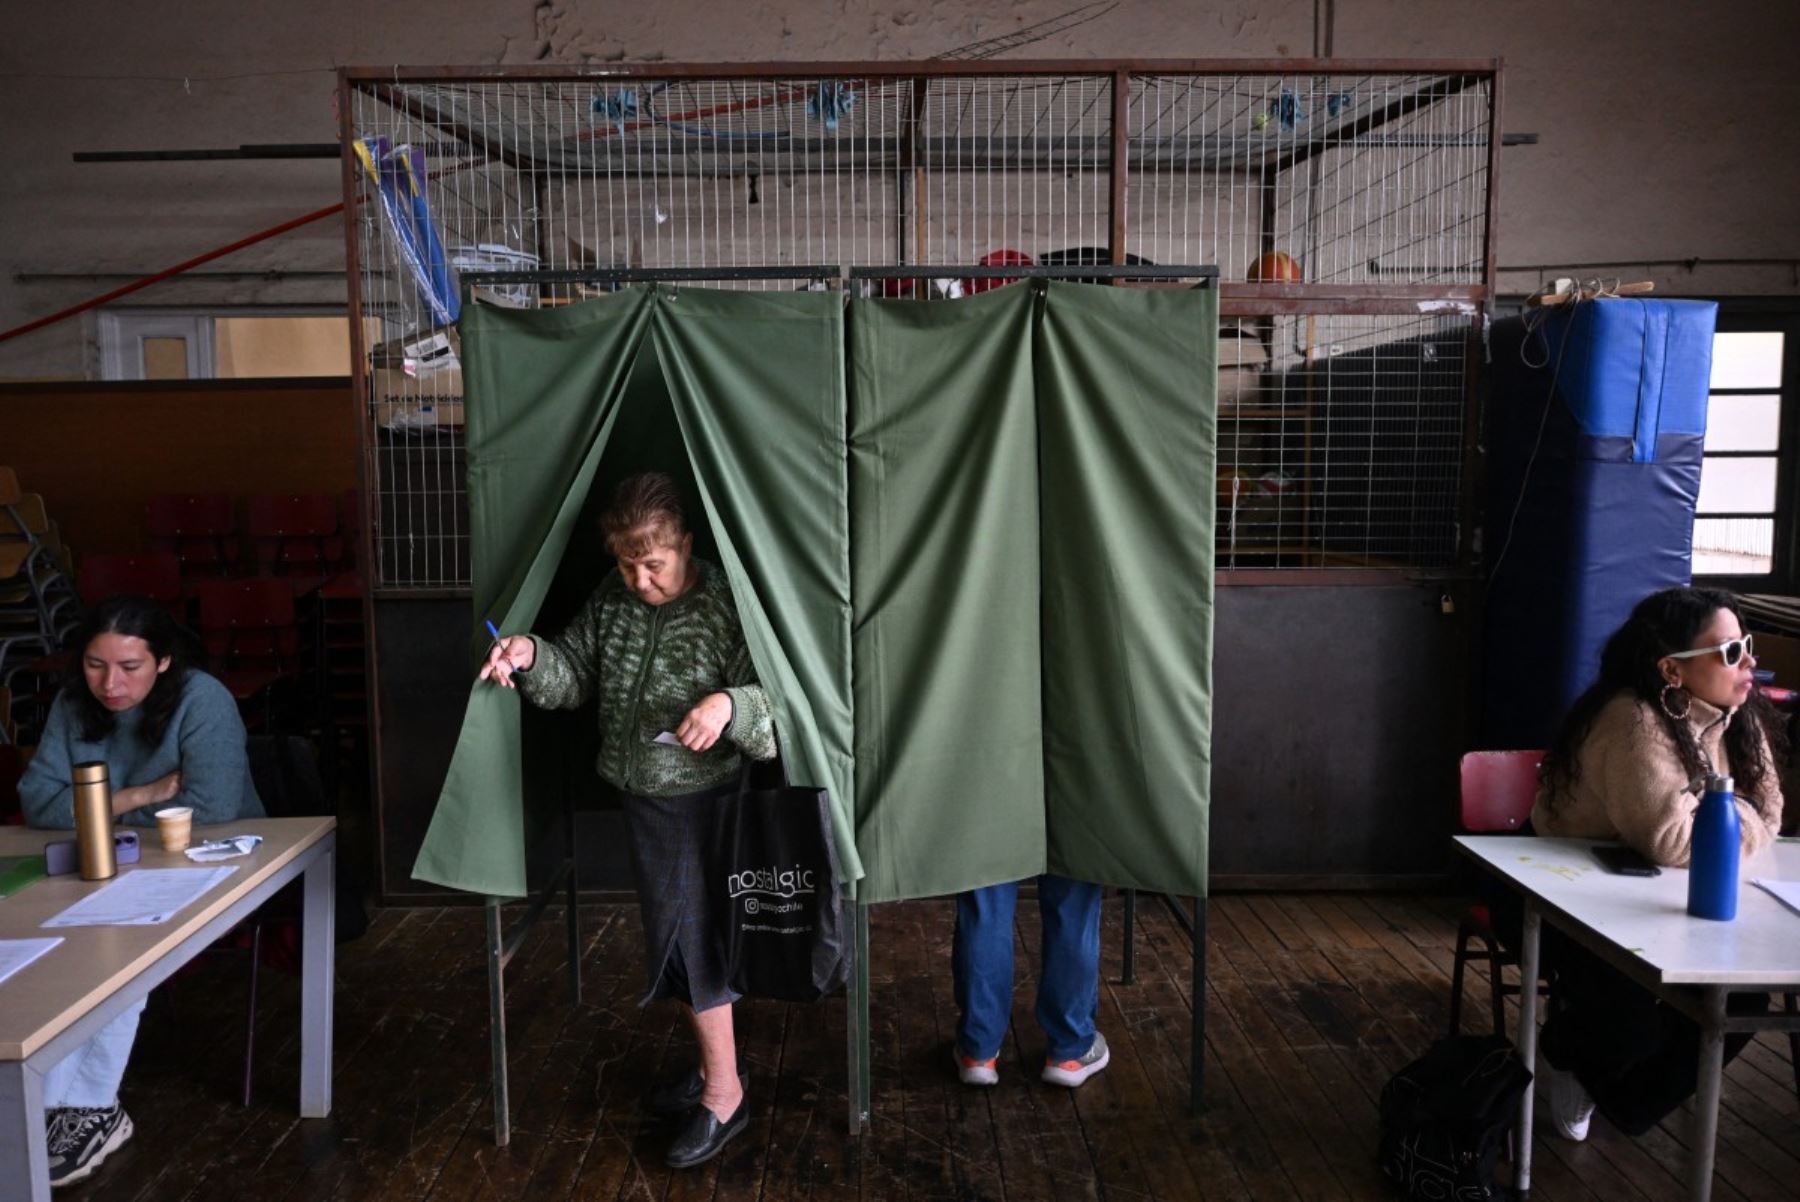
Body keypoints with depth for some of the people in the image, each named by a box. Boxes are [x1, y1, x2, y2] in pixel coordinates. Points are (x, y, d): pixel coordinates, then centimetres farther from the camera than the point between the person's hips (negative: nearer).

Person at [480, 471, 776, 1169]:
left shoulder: (726, 607, -19)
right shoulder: (614, 599, 0)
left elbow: (779, 704, -20)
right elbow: (575, 674, 7)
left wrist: (729, 705, -41)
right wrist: (532, 657, -13)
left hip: (699, 802, -7)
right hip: (643, 797, 7)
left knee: (686, 936, -2)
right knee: (676, 933, 16)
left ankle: (724, 1097, 15)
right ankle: (712, 1068, 34)